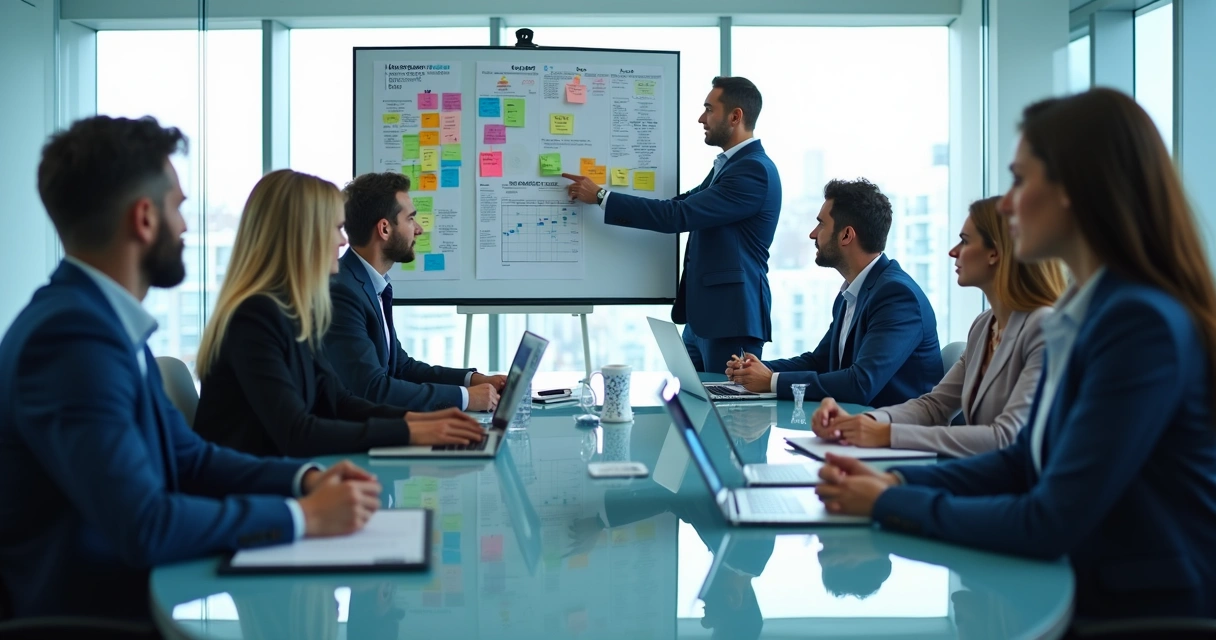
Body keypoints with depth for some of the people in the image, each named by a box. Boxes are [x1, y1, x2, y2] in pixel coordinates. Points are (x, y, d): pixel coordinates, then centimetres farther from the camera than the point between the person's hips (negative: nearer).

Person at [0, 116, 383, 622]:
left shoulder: (105, 318, 7)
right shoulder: (73, 335, -22)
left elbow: (189, 458, 13)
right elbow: (142, 527, -27)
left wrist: (305, 479, -2)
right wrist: (303, 516, -18)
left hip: (140, 588, 8)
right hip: (94, 612, -8)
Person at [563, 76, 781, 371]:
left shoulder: (755, 170, -17)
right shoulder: (728, 165, 17)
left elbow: (679, 215, -22)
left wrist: (602, 197, -15)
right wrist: (596, 194, 13)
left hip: (732, 316, -10)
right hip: (704, 314, 10)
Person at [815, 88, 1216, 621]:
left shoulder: (1142, 323, -22)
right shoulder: (1084, 311, 7)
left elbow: (1050, 524, -23)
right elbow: (1024, 462, 14)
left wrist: (892, 505, -12)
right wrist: (896, 482, 0)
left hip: (1148, 613, -7)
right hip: (1087, 594, 7)